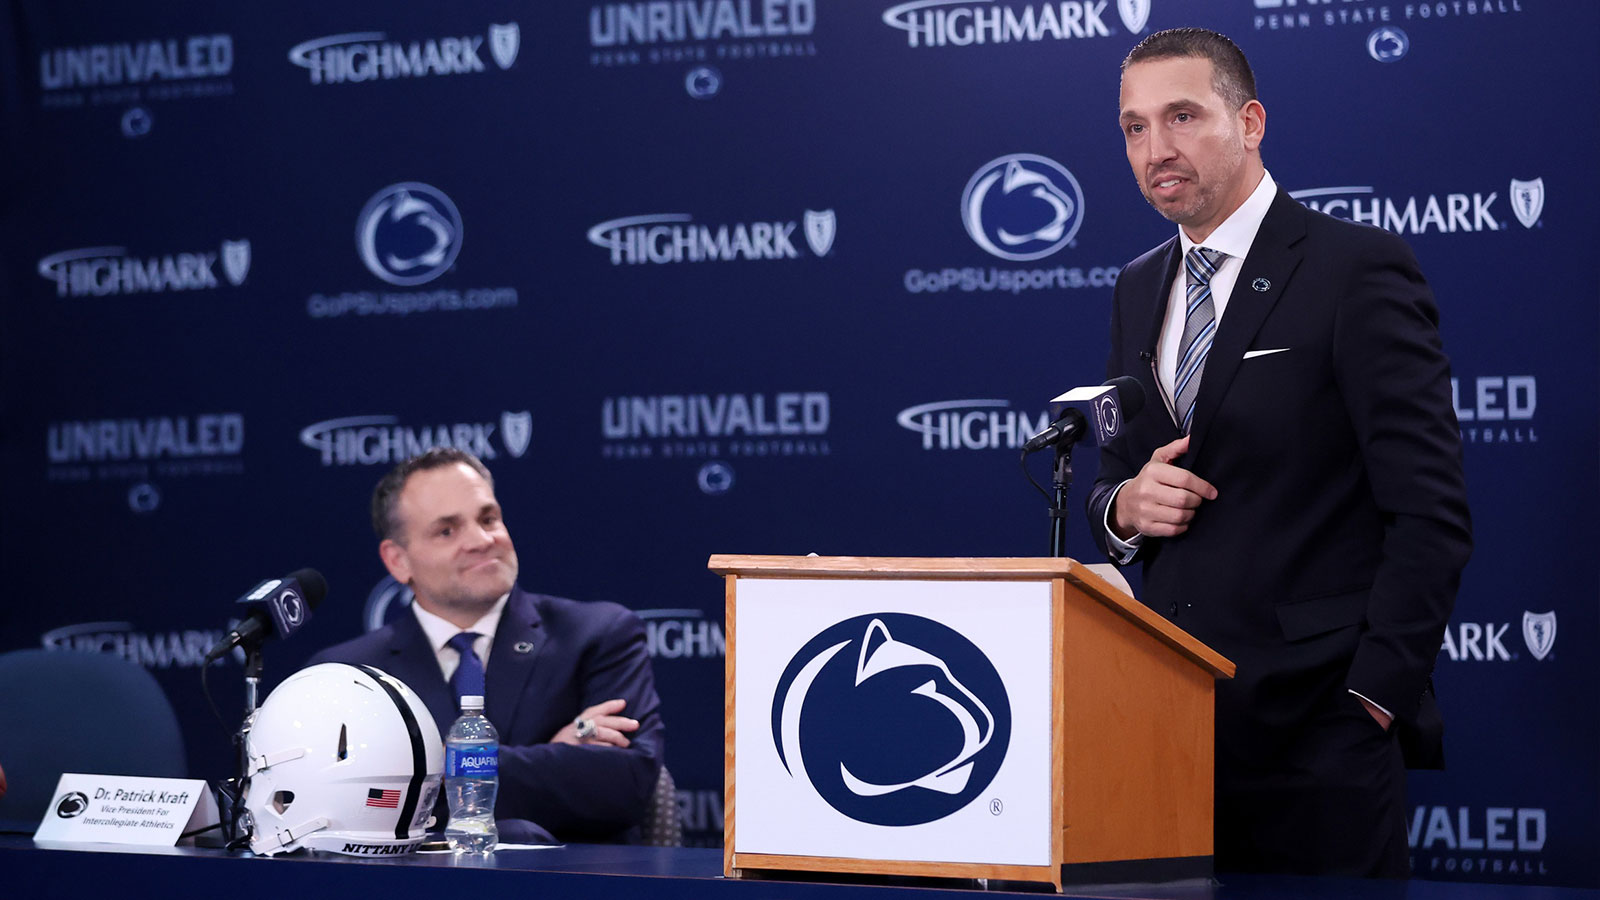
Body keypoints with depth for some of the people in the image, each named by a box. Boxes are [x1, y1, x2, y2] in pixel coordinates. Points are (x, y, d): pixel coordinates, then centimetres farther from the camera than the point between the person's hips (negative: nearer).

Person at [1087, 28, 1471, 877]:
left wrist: (1373, 696, -15)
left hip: (1315, 720, -6)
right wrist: (1125, 506, -1)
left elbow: (1429, 513, -10)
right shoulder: (1138, 290, 16)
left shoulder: (1358, 269, -6)